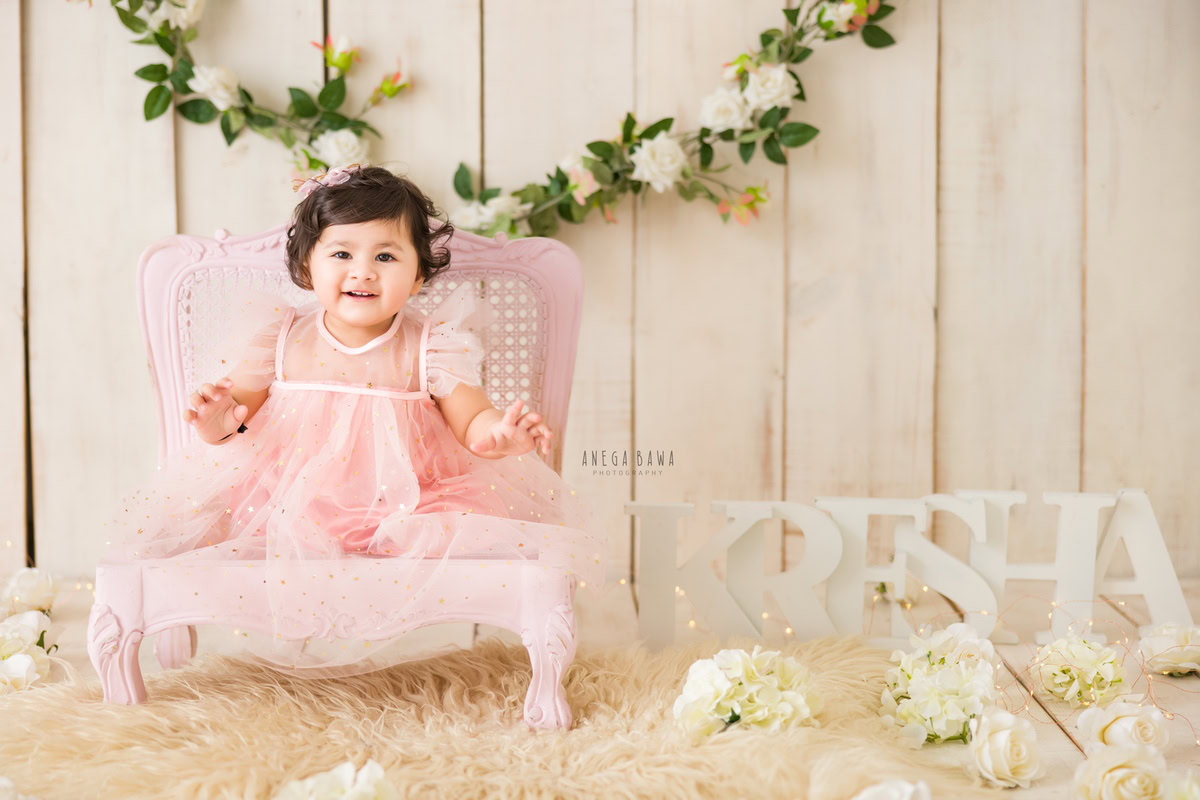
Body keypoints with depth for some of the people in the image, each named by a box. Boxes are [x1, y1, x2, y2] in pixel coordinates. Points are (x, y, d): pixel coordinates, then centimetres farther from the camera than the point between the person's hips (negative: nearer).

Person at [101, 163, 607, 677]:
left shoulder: (429, 349, -3)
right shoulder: (283, 339, 0)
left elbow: (473, 423, -3)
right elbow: (236, 398, 7)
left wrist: (501, 433, -27)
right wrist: (217, 423, -17)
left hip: (401, 509, -1)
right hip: (289, 505, 2)